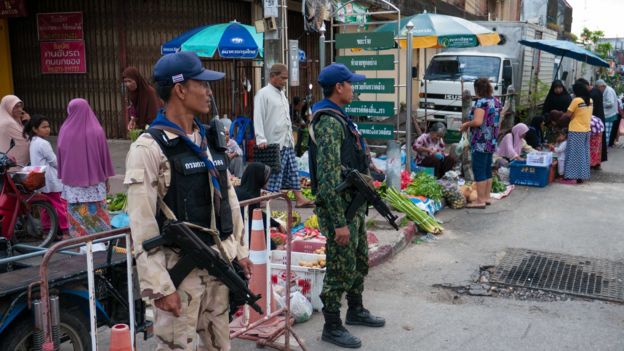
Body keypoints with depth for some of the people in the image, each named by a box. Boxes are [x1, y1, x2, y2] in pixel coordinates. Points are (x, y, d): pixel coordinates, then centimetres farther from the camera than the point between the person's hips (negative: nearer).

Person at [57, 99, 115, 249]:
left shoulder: (65, 131, -5)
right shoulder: (97, 131, -8)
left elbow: (61, 157, 3)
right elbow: (104, 156, -3)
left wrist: (64, 177, 14)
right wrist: (106, 178, 7)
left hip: (72, 180, 1)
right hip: (95, 180, 0)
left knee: (77, 212, 8)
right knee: (96, 211, 8)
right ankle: (99, 241, 10)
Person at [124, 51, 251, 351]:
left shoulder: (208, 140, 9)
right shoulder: (148, 148, -14)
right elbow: (143, 225, -16)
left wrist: (239, 251, 14)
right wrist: (159, 285, -17)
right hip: (178, 267, -7)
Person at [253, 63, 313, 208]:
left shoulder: (281, 93, 17)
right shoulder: (263, 94, -9)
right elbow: (258, 118, -17)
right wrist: (261, 139, -25)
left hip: (287, 142, 8)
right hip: (274, 143, -8)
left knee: (292, 171, 11)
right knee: (275, 174, -6)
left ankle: (299, 198, 16)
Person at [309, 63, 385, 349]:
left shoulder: (340, 117, 12)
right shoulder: (329, 122, -20)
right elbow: (329, 177, -26)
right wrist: (338, 222, -25)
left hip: (354, 206, 10)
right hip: (339, 208, -10)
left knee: (359, 261, 22)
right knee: (341, 269, 1)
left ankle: (356, 310, 39)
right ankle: (332, 327, 15)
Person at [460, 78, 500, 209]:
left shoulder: (481, 102, -16)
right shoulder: (496, 101, 12)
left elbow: (477, 121, -26)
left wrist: (466, 124, -10)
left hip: (481, 142, -9)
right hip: (492, 141, 9)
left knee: (479, 170, -4)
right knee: (487, 169, 15)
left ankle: (480, 200, -2)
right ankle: (487, 197, 22)